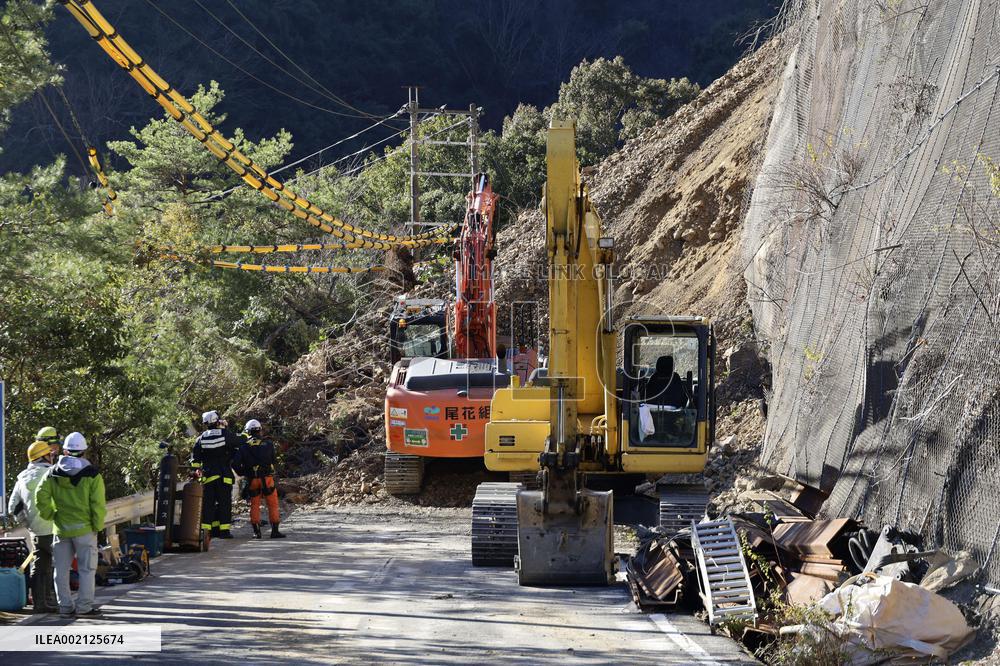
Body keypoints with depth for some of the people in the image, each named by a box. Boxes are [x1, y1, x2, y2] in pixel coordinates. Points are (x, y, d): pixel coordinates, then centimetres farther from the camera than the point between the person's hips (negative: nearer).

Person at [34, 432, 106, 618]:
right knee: (86, 568, 4)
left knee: (62, 569, 10)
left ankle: (65, 606, 11)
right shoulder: (92, 474, -6)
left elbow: (41, 496, -8)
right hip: (84, 529, -3)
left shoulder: (53, 472, 2)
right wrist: (97, 526, -2)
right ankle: (84, 605, 2)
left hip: (61, 528, 3)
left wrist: (49, 515, 4)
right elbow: (98, 504, -12)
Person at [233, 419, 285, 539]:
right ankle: (275, 531, 2)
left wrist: (242, 473, 11)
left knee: (254, 505, 11)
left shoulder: (244, 446, -1)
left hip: (252, 480, 1)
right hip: (267, 479, -1)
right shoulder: (268, 444, -1)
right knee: (272, 504, 5)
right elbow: (272, 460, 9)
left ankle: (256, 531, 7)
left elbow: (235, 464, -5)